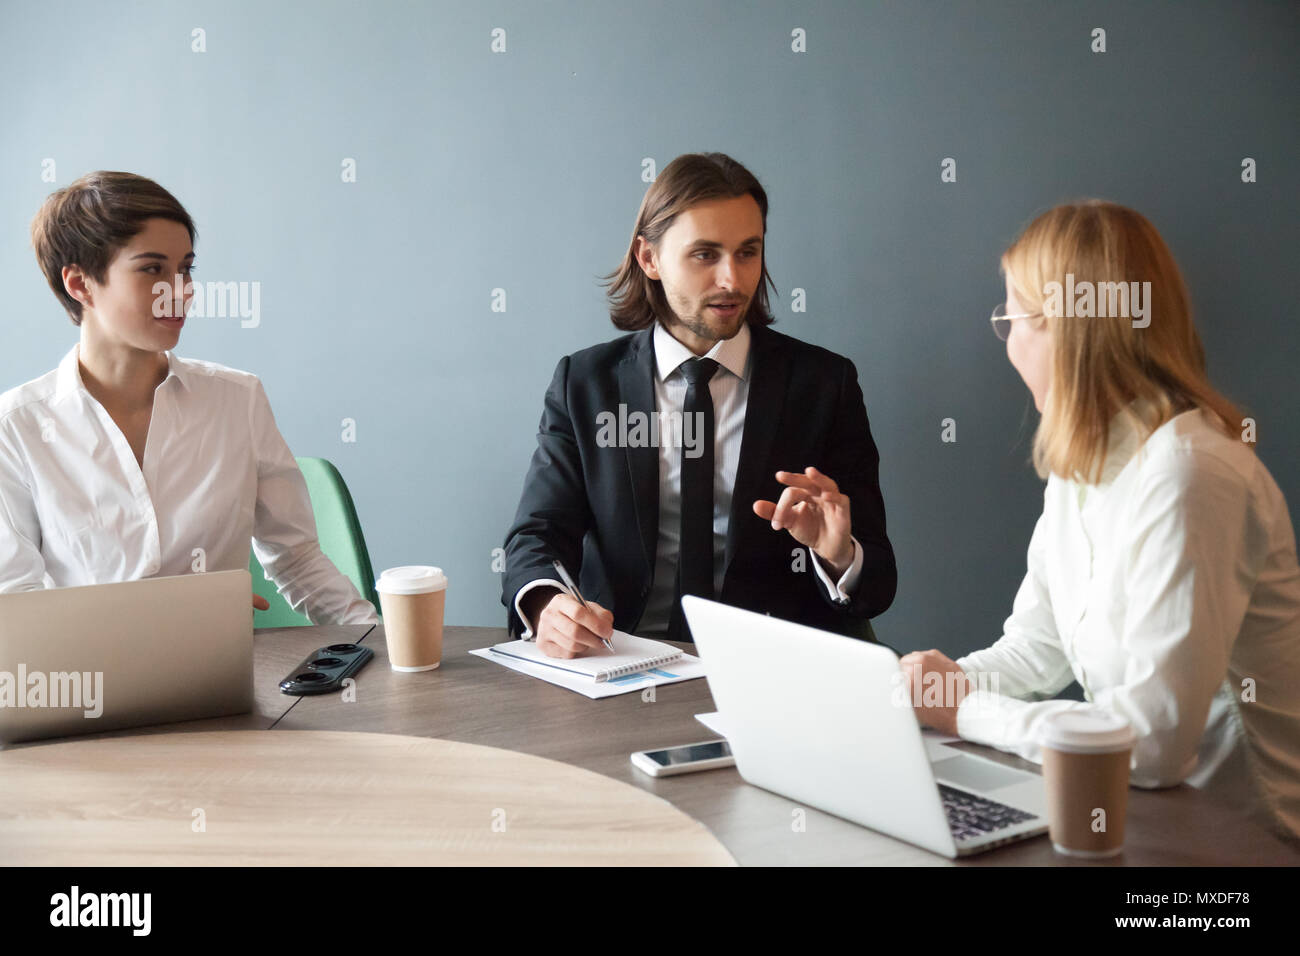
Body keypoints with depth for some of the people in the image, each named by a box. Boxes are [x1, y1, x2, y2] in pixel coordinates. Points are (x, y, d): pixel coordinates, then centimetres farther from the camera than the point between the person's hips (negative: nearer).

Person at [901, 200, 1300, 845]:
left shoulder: (1187, 474, -23)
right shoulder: (1079, 465, 6)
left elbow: (1152, 741, -27)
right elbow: (1034, 648, 11)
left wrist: (966, 711, -17)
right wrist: (943, 685, -6)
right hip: (1138, 807, 7)